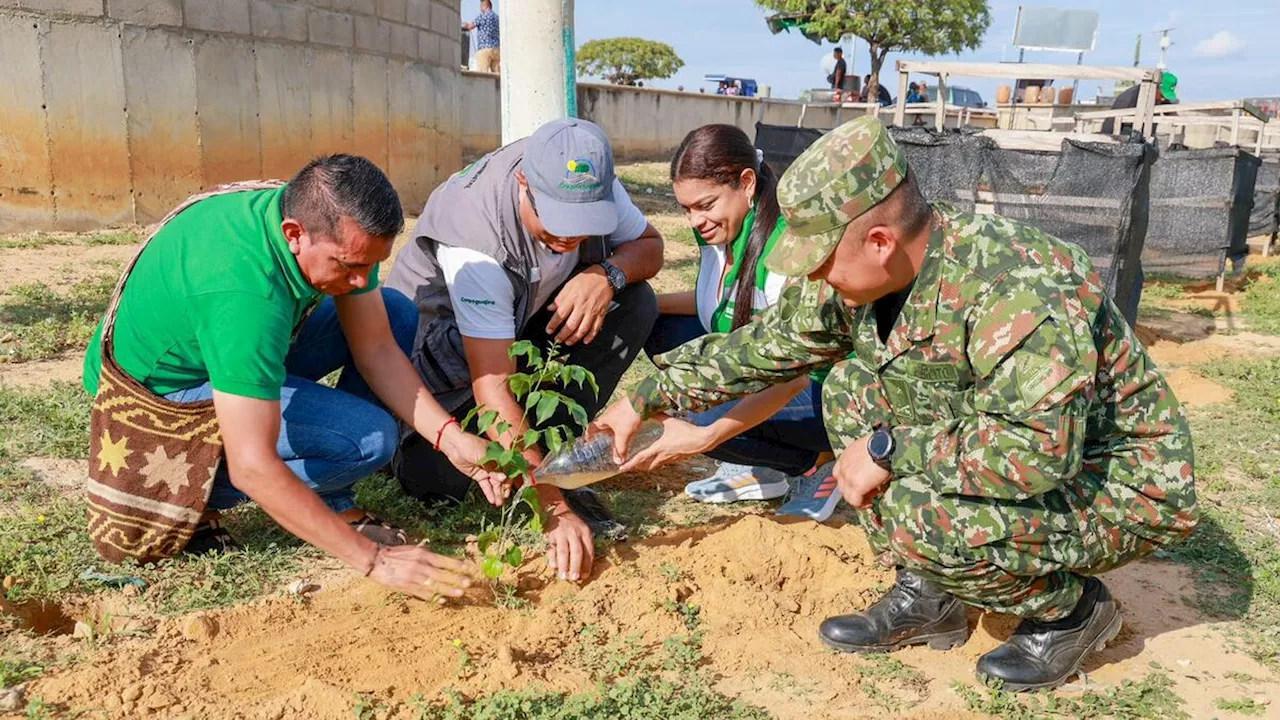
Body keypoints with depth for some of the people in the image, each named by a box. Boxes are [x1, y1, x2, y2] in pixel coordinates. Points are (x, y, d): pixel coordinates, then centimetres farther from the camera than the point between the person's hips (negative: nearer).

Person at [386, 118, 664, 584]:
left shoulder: (591, 187, -21)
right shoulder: (474, 241, -37)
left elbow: (650, 246, -4)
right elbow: (493, 385, -39)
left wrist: (608, 274, -30)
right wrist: (555, 508, -42)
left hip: (527, 319, 6)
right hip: (442, 339, -5)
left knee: (633, 304, -18)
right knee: (436, 475, -30)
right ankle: (413, 457, 8)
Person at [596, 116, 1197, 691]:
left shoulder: (1015, 290, -33)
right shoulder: (861, 277, -9)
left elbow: (1042, 449, -40)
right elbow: (765, 345, 2)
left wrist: (889, 452, -30)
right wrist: (646, 400, 4)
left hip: (1125, 481, -8)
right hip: (1024, 449, 8)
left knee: (922, 516, -31)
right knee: (852, 390, -3)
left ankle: (1070, 609, 0)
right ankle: (926, 594, 5)